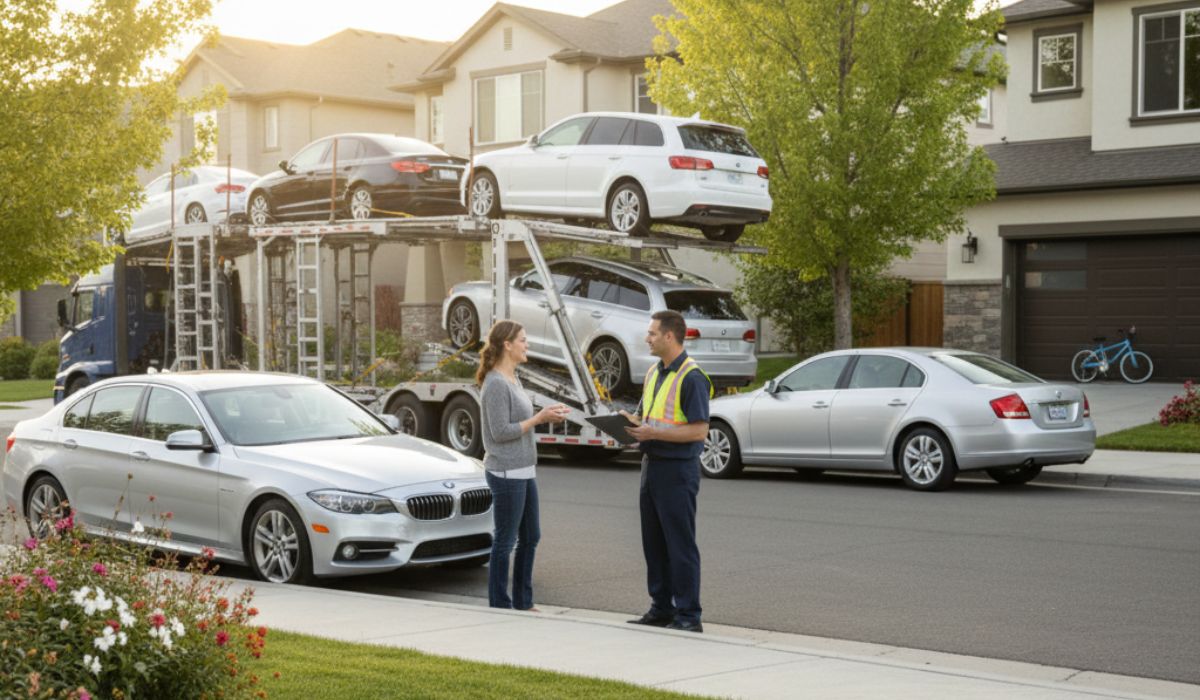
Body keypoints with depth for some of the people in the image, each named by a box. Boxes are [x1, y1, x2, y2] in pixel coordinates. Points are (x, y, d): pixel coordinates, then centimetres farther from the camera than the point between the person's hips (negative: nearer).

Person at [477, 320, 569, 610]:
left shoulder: (512, 379, 12)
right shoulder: (495, 384, -16)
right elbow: (501, 432, -19)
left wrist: (546, 413, 5)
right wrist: (539, 418, -16)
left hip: (524, 471, 10)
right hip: (506, 473, -10)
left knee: (530, 537, 15)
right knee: (505, 541, 0)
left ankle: (522, 603, 26)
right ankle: (499, 606, 10)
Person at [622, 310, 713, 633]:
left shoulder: (691, 377, -14)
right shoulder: (654, 373, 14)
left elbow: (699, 430, -19)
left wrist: (654, 433, -22)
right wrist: (632, 422, 2)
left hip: (677, 469, -9)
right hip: (652, 465, 9)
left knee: (681, 545, -4)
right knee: (654, 543, 13)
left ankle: (688, 615, 2)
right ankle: (661, 608, 22)